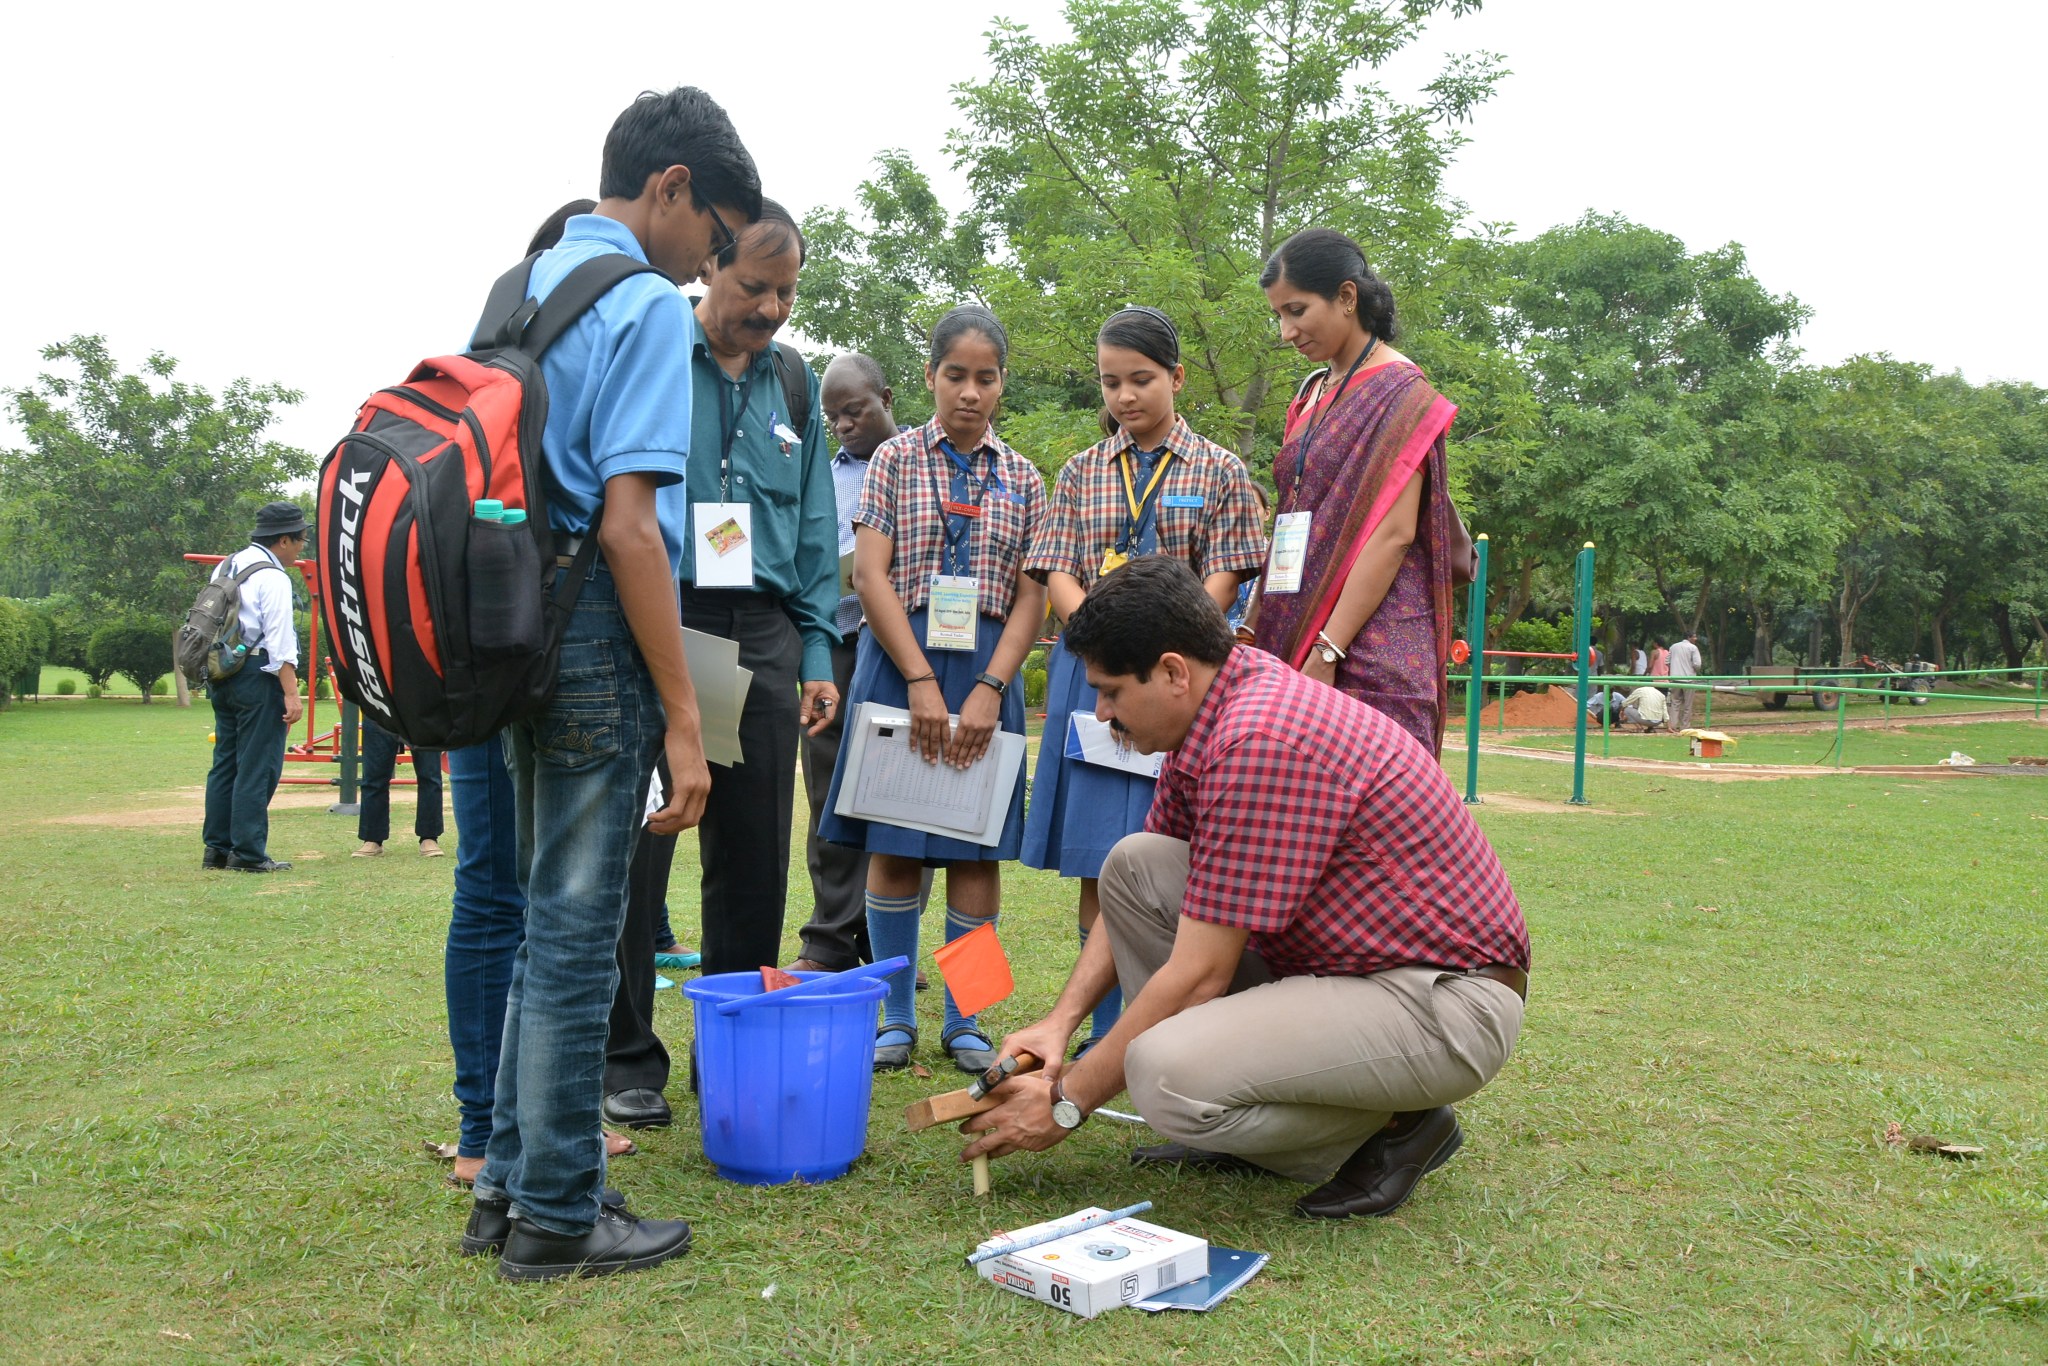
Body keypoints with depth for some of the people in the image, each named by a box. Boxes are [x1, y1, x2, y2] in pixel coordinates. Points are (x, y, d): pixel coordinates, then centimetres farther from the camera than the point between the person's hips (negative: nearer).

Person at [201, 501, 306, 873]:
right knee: (258, 768, -5)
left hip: (221, 674, 9)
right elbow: (280, 639, -18)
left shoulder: (225, 567, 15)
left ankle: (217, 848, 18)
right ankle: (248, 853, -3)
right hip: (258, 675, -9)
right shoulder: (272, 577, -12)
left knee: (225, 762, 13)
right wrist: (291, 693, -20)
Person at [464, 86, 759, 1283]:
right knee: (577, 930, 0)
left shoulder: (519, 293, 16)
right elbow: (629, 523, -20)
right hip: (598, 641, -9)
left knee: (551, 920, 18)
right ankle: (556, 1216, 13)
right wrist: (681, 718, -19)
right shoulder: (648, 308, -11)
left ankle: (513, 1179, 28)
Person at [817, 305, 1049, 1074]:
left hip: (987, 668, 2)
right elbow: (870, 576, -5)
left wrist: (989, 689, -11)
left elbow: (1031, 598, 3)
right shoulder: (896, 459, 4)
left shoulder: (1022, 481, 9)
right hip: (899, 661, -1)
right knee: (894, 845, 1)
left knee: (978, 848, 2)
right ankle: (896, 1016, 12)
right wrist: (920, 681, -14)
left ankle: (963, 1020, 13)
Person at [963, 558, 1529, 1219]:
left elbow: (1197, 977, -22)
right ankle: (1236, 1125, 9)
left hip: (1446, 1000, -10)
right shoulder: (1212, 715, 5)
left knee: (1167, 1076, -29)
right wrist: (1061, 1019, 2)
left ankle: (1394, 1128, -1)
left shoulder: (1261, 742, -26)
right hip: (1340, 961, 10)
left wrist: (1066, 1103, -12)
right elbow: (1141, 898, 15)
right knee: (1134, 865, 2)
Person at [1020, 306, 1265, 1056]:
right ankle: (1104, 1033, 13)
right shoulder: (1083, 471, 12)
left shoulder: (1219, 471, 5)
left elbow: (1222, 581, -1)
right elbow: (1058, 574, 5)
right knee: (1097, 864, 4)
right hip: (1092, 673, 3)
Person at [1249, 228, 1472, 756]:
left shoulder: (1398, 391, -5)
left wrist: (1326, 651, -19)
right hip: (1293, 638, 7)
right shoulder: (1313, 395, 18)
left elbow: (1394, 533, -14)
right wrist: (1257, 630, 11)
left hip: (1369, 645, -7)